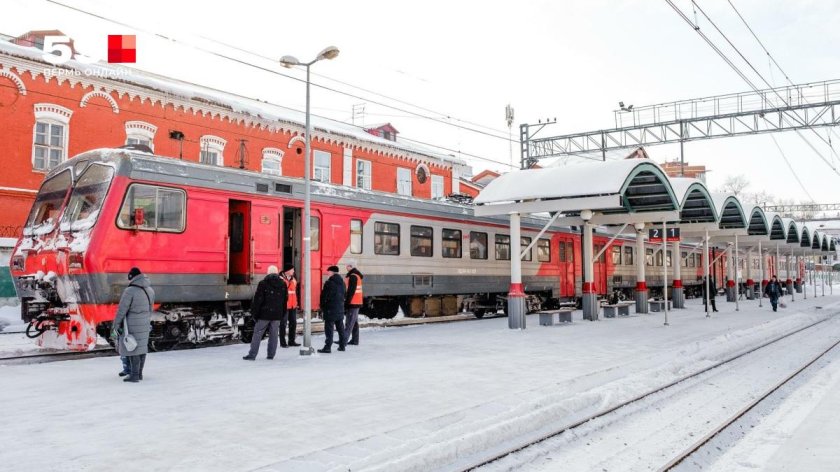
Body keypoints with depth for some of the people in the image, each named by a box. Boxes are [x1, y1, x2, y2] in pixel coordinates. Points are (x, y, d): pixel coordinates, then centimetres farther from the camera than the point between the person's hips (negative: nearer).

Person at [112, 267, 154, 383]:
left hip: (132, 325, -6)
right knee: (142, 347, 11)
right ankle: (139, 373, 19)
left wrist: (116, 325, -5)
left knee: (133, 348, -1)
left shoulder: (130, 291, -16)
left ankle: (134, 375, 1)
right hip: (145, 324, 7)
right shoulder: (150, 290, 5)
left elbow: (122, 310, -13)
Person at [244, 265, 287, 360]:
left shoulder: (263, 283, -7)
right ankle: (271, 354, 9)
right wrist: (283, 313, 16)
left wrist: (254, 313, -1)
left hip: (264, 314, -3)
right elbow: (285, 300, 11)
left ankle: (252, 355, 1)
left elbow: (257, 300, -8)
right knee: (273, 335, 8)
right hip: (277, 314, 3)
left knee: (257, 334, 2)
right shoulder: (283, 284, 7)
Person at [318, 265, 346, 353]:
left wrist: (322, 307, 0)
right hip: (340, 309, 7)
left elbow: (324, 296, -12)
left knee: (329, 329, -5)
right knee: (340, 328, 14)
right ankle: (342, 345, 20)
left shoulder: (329, 283, -14)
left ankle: (328, 347, -7)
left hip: (330, 310, -7)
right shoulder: (342, 283, 8)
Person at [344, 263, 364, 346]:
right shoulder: (357, 276, 17)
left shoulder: (353, 277, -14)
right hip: (357, 303, 10)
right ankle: (355, 340, 18)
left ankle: (343, 340, -14)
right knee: (354, 322, 13)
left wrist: (347, 302, -19)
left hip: (353, 303, -10)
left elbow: (351, 291, -20)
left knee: (349, 323, -12)